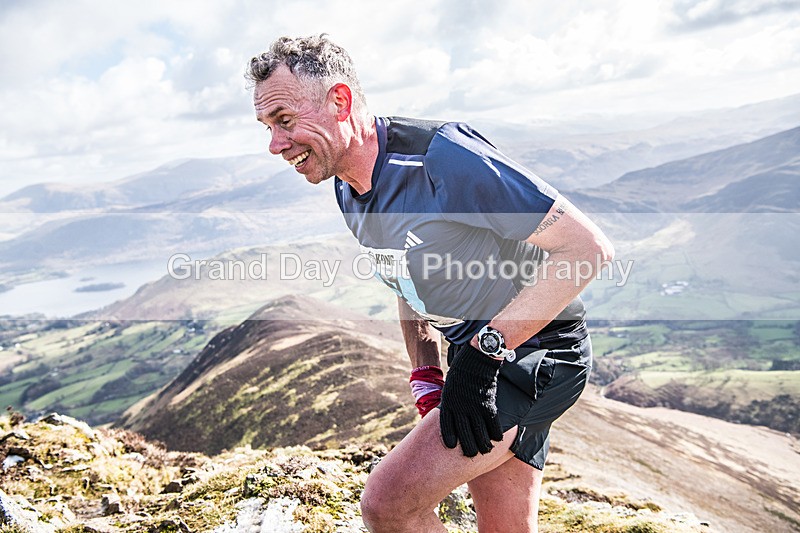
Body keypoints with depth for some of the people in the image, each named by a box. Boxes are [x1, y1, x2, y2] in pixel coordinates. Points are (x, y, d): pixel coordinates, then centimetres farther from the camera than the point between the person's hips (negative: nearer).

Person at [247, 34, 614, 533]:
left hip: (535, 354, -8)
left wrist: (485, 349, -26)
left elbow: (588, 246, -25)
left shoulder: (442, 156, -25)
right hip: (478, 356, 8)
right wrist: (426, 376, 6)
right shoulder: (349, 192, 3)